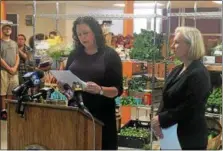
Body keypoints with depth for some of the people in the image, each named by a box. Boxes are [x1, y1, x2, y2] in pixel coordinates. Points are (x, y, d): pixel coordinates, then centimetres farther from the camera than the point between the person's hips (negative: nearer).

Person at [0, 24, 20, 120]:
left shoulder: (14, 43, 17)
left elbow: (17, 57, 14)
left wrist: (14, 68, -3)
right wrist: (9, 68, -10)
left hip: (14, 71, 4)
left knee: (11, 92, 4)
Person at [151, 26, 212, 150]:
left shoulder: (199, 74, -17)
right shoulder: (177, 70, 10)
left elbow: (189, 109, -22)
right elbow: (166, 100, 9)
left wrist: (161, 119, -15)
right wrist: (158, 119, -9)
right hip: (171, 134, 8)